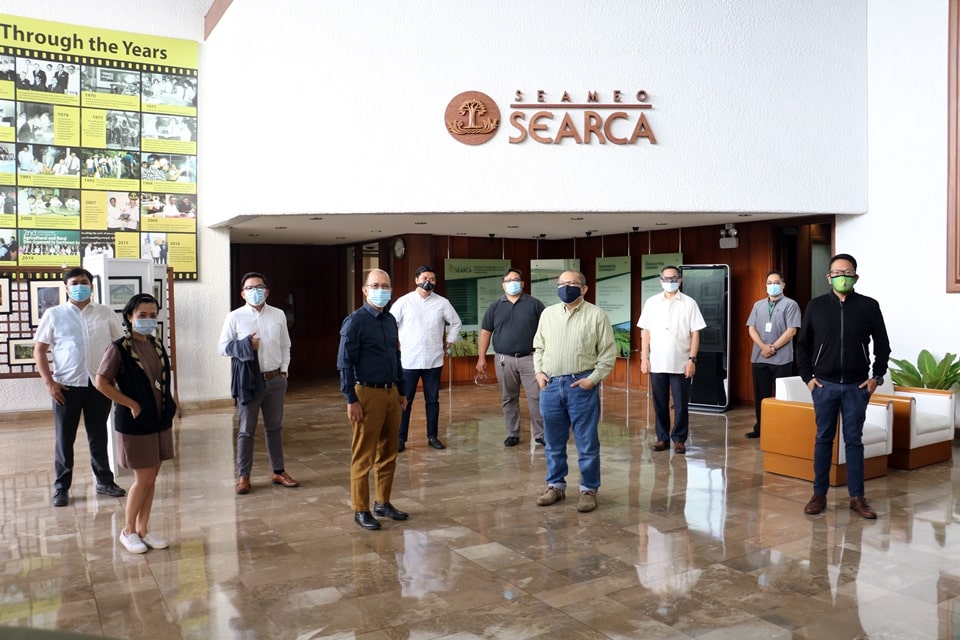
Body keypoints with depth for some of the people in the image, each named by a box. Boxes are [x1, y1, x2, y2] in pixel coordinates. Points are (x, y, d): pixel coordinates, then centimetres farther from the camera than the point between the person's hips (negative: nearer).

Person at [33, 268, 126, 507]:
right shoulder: (53, 314, 1)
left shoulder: (105, 313, 4)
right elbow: (39, 349, 1)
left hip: (100, 385, 1)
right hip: (67, 386, -1)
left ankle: (105, 481, 24)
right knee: (65, 438, 6)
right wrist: (49, 382, -8)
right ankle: (61, 487, 18)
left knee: (98, 436, 12)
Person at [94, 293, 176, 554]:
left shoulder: (157, 346, 7)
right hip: (135, 423, -6)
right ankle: (128, 531, 17)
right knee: (143, 479, -1)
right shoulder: (119, 348, -12)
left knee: (151, 479, 11)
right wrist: (131, 404, -14)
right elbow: (101, 382, -13)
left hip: (161, 420, 6)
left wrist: (170, 405, 6)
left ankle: (143, 529, 23)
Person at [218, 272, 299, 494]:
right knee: (247, 430, 5)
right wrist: (247, 345, -16)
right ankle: (243, 476, 17)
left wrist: (284, 370, 3)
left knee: (275, 427, 13)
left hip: (275, 379, 3)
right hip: (249, 380, -3)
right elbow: (223, 347, -2)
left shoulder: (278, 315, 4)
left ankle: (278, 472, 25)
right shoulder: (235, 317, -5)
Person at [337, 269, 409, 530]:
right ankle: (361, 510, 11)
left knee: (389, 453, 13)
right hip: (368, 394, -7)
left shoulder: (390, 320, 12)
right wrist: (351, 400, -15)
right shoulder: (355, 321, -9)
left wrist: (401, 391, 17)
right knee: (363, 455, 1)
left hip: (391, 393, 7)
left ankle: (383, 502, 25)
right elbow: (345, 362, -12)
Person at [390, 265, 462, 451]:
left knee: (432, 400, 10)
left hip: (433, 361, 2)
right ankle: (400, 438, 11)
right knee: (404, 401, 3)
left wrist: (449, 343, 9)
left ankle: (433, 436, 20)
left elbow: (456, 323, 15)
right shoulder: (403, 302, -3)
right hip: (408, 361, -2)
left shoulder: (442, 303, 3)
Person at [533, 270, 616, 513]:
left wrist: (593, 378, -12)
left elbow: (608, 352, -3)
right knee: (553, 441, 13)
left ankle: (589, 490, 15)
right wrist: (539, 372, 3)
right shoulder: (547, 314, 11)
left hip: (581, 385, -4)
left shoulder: (597, 315, -3)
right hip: (550, 385, 4)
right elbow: (539, 347, 17)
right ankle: (555, 485, 27)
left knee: (587, 442, 2)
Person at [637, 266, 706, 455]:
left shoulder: (689, 303, 1)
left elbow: (695, 333, -1)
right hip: (657, 363, 2)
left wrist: (692, 359, -8)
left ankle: (679, 439, 14)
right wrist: (644, 358, 1)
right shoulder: (651, 302, 6)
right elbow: (645, 332, 7)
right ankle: (662, 438, 18)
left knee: (681, 404, 4)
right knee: (660, 404, 8)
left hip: (681, 364, -2)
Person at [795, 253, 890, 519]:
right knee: (823, 439, 7)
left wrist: (877, 376, 0)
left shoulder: (869, 306, 0)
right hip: (824, 385, 0)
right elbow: (802, 344, 6)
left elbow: (882, 345, 6)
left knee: (854, 441, 6)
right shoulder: (816, 306, 1)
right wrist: (807, 377, 0)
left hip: (857, 386, 0)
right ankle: (819, 494, 14)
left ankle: (857, 497, 14)